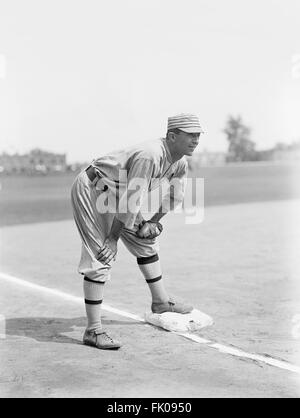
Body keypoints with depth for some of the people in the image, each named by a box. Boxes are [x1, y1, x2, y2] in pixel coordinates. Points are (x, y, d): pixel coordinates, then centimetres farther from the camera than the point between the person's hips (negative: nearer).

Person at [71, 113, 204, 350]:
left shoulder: (180, 162, -3)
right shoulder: (150, 156, -32)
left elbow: (176, 195, 13)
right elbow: (131, 202, -29)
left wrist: (152, 222, 7)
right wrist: (113, 237, -23)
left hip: (114, 194, 10)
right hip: (91, 189, -10)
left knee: (146, 240, 16)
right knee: (102, 256, -14)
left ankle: (161, 301, 33)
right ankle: (93, 331, -11)